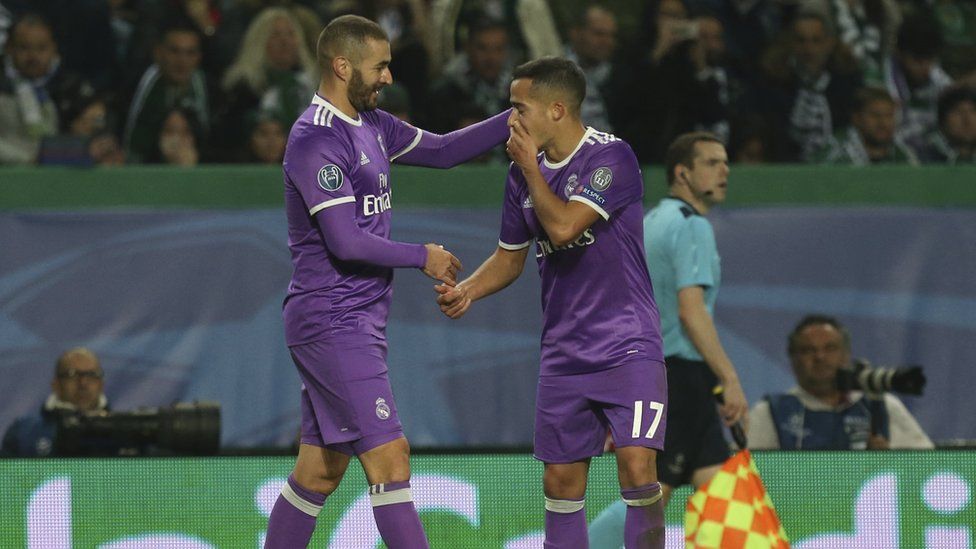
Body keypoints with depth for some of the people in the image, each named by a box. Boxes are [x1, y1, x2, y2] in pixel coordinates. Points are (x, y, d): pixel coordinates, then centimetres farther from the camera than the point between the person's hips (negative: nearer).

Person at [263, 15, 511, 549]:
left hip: (357, 320, 10)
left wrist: (515, 120, 12)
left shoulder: (370, 125, 12)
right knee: (389, 457, -13)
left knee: (321, 469, 11)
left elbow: (440, 150, 22)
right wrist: (423, 257, -10)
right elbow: (346, 241, -22)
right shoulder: (316, 140, -17)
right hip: (332, 323, -10)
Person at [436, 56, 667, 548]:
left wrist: (530, 166, -12)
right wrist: (466, 291, 1)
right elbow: (511, 255, 19)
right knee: (561, 479, 5)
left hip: (626, 346, -6)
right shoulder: (525, 172, 9)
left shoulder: (610, 157, -12)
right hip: (563, 355, 6)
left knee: (636, 466, -18)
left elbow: (563, 226, -24)